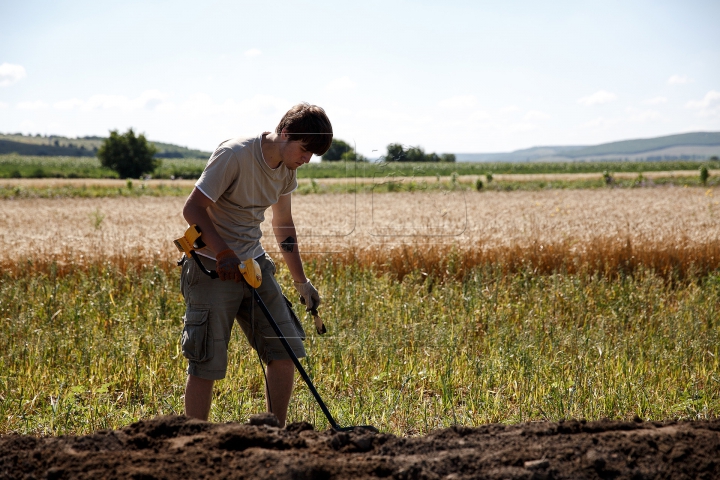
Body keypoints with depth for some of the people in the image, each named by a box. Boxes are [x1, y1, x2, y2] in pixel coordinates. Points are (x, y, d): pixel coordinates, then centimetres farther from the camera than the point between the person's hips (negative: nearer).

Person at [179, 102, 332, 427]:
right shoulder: (235, 155, -20)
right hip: (213, 269, -7)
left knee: (286, 351, 2)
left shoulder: (287, 169, 4)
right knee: (206, 365, -5)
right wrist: (224, 255, -26)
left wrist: (301, 281, 19)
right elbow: (193, 209, -18)